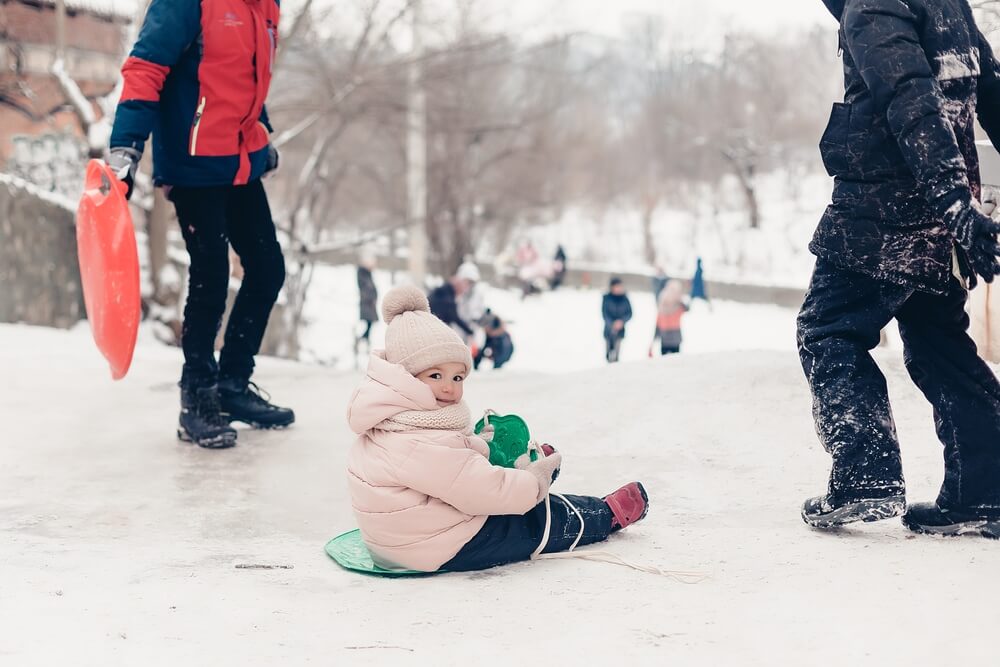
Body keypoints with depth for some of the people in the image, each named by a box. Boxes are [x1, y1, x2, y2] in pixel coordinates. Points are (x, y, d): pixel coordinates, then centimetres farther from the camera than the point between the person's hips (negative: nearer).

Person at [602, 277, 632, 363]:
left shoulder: (624, 298, -3)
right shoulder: (607, 298, -8)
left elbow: (629, 313, 2)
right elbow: (604, 313, -8)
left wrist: (622, 321, -16)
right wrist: (612, 325, -20)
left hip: (620, 330, 1)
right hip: (609, 329, -1)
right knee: (609, 349, 3)